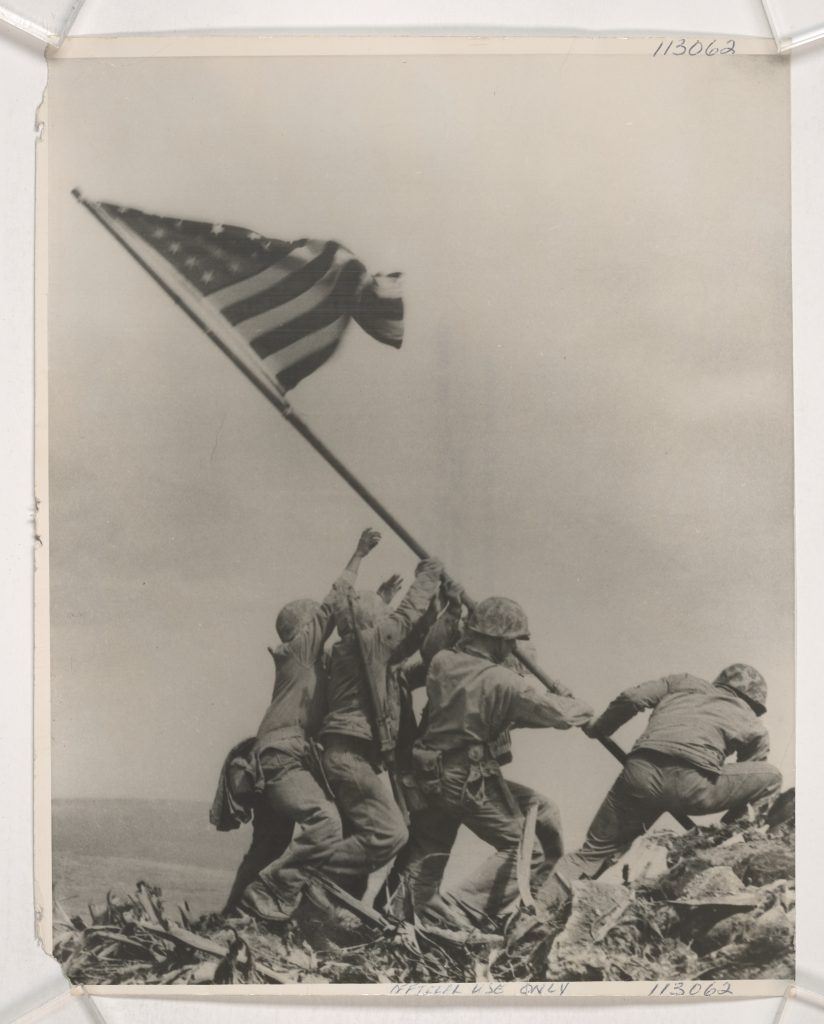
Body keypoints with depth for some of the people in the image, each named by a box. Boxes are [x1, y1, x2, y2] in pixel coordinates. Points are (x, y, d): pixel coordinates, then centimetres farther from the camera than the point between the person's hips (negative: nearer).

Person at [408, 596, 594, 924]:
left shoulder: (440, 663, -2)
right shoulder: (502, 681, -19)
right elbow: (560, 713, -15)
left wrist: (511, 716, 12)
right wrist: (584, 709, 6)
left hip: (431, 775, 7)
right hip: (469, 782, -7)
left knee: (431, 849, 24)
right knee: (524, 849, 8)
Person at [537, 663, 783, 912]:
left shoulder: (685, 683, 30)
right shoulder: (754, 726, 27)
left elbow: (632, 698, 17)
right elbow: (744, 786, 31)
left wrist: (598, 728, 31)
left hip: (641, 772, 3)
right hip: (693, 784, -3)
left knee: (594, 852, 21)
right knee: (771, 778, 23)